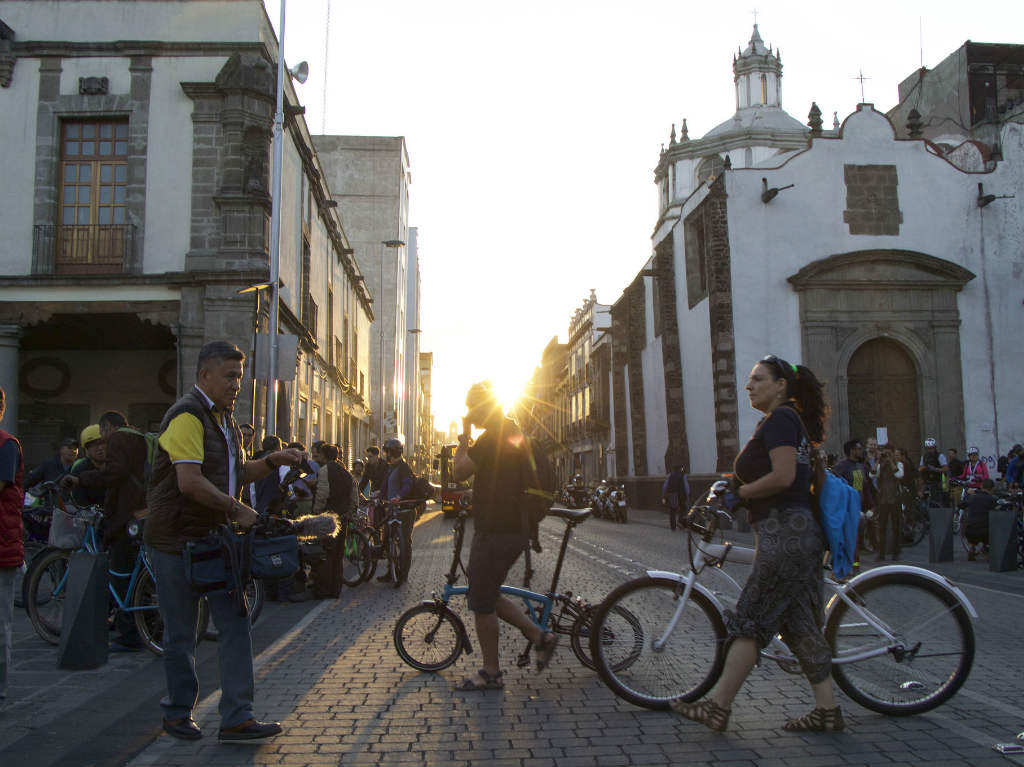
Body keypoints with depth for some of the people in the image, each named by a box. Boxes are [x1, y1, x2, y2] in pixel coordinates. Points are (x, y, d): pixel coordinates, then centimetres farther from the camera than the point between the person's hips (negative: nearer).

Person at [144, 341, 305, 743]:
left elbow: (237, 472, 24)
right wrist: (237, 509, -19)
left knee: (234, 624, 1)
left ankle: (237, 718, 5)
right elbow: (190, 482, -25)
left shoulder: (223, 419, 15)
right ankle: (178, 713, 24)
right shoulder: (187, 416, -16)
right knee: (181, 634, 6)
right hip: (177, 540, -8)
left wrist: (271, 462, 6)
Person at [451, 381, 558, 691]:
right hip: (511, 528, 10)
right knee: (487, 596, 18)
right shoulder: (512, 431, 15)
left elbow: (459, 471, -17)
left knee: (482, 603, 1)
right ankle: (540, 636, 19)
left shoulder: (494, 436, -17)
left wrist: (463, 436, -8)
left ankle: (491, 674, 12)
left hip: (497, 532, -10)